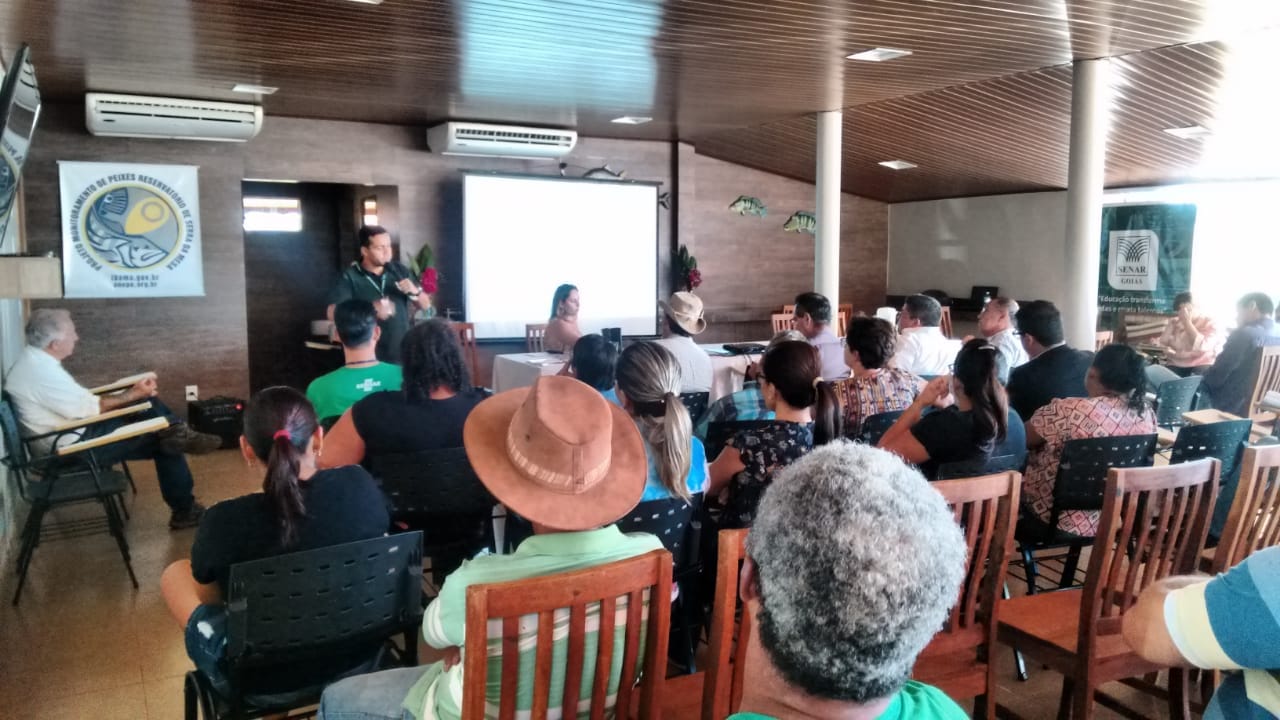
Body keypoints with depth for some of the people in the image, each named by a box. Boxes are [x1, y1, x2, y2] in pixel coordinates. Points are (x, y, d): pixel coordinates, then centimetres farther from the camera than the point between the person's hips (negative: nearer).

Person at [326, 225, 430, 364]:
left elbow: (426, 305, 12)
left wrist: (414, 292, -11)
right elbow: (333, 313, -18)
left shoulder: (400, 271, 6)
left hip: (402, 357, 4)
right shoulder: (350, 277, -7)